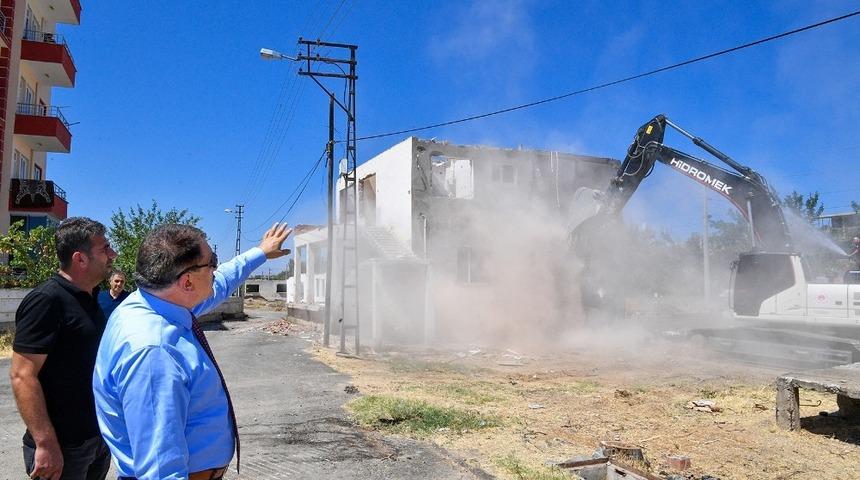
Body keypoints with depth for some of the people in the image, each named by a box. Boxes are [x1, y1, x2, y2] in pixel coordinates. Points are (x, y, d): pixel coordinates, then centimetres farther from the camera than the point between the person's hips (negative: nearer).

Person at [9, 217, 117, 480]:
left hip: (99, 437, 8)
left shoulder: (89, 298, 8)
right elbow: (22, 375, -22)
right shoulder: (46, 300, -18)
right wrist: (46, 445, -24)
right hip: (63, 448, -8)